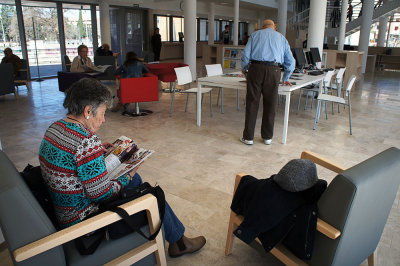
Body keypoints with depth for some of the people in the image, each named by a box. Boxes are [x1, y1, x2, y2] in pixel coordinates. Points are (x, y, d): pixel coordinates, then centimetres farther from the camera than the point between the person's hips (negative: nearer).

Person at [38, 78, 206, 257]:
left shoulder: (54, 128, 0)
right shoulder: (87, 141, -30)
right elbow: (101, 194, -26)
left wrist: (101, 150, 9)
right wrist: (127, 176, -9)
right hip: (81, 219, -9)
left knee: (135, 179, 19)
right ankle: (179, 243, 29)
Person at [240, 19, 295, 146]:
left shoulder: (255, 34, 19)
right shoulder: (281, 37, 23)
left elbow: (245, 54, 9)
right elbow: (290, 61, 20)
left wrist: (244, 69, 26)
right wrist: (286, 78, 31)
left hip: (256, 68, -1)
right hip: (273, 70, 1)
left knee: (252, 103, 2)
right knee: (270, 105, 9)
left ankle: (248, 137, 6)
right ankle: (267, 137, 18)